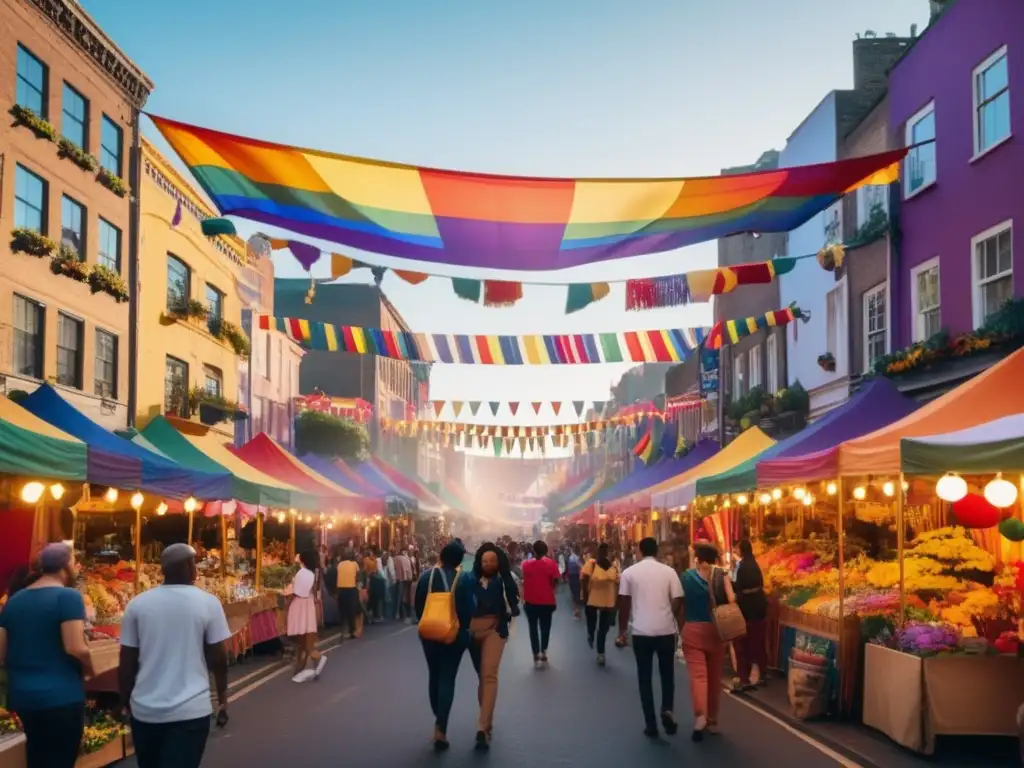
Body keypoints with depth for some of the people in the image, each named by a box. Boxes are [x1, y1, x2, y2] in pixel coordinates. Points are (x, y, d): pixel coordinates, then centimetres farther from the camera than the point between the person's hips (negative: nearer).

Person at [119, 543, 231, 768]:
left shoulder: (137, 604, 0)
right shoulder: (208, 603, -6)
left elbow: (127, 662, 3)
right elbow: (218, 658, -2)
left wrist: (127, 701, 15)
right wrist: (222, 698, 12)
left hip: (145, 709, 3)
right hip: (191, 710, -3)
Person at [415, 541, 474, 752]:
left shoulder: (426, 576, -5)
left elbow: (418, 607, 1)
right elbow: (469, 609, -11)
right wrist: (465, 630, 5)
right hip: (455, 635, -2)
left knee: (434, 676, 19)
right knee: (447, 679, 0)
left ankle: (438, 721, 29)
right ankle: (441, 728, -10)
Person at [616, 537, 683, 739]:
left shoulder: (629, 572, 0)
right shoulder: (669, 571, -1)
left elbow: (624, 603, -1)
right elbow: (678, 601, -1)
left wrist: (622, 630, 8)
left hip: (641, 632, 0)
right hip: (666, 630, 0)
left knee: (645, 678, 8)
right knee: (667, 675, 17)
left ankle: (651, 725, 8)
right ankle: (667, 710, -4)